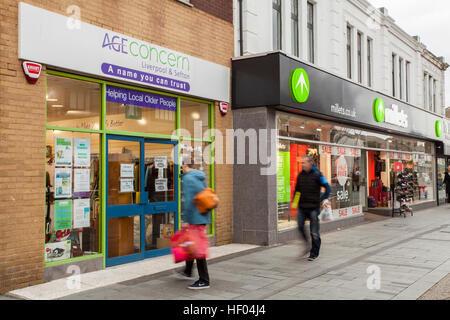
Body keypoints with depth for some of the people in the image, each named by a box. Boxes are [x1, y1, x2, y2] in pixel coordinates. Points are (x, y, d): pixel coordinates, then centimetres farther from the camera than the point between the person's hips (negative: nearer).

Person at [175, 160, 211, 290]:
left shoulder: (188, 178, -15)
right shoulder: (201, 177, 14)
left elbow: (188, 200, -21)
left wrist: (186, 219, -17)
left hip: (196, 218, -10)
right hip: (203, 216, 10)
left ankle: (204, 281, 4)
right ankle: (188, 272, 38)